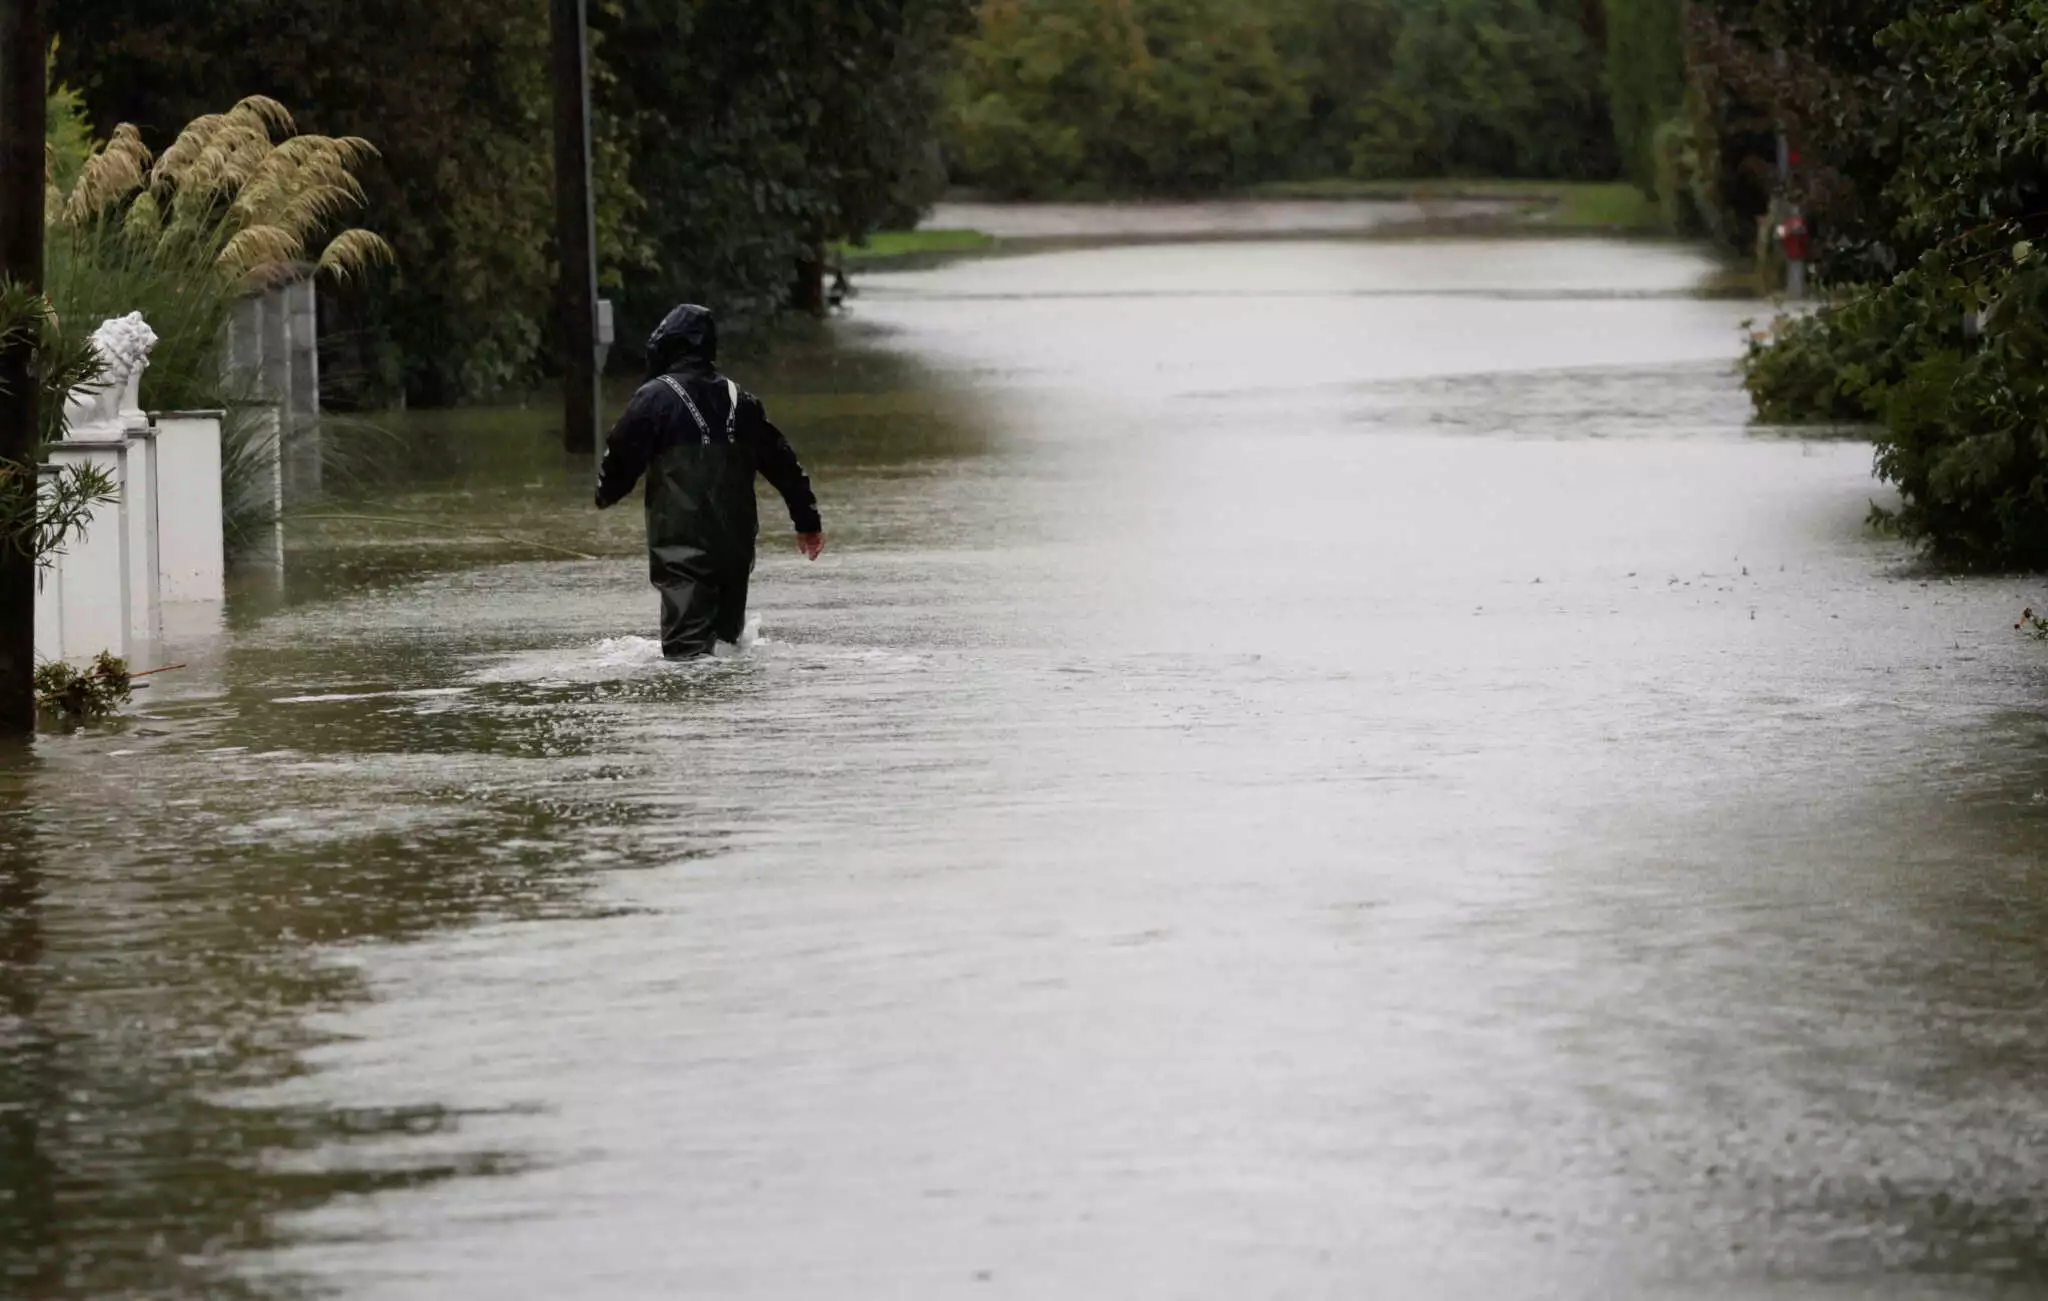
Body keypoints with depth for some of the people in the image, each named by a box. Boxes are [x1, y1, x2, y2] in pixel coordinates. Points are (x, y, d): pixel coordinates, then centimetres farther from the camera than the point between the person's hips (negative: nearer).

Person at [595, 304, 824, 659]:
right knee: (729, 631, 19)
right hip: (737, 543, 6)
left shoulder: (655, 397, -8)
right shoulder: (739, 400, 11)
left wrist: (605, 495, 17)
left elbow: (621, 457, -6)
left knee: (688, 644, -11)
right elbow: (782, 462, 14)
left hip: (681, 544, -6)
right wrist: (808, 520, 22)